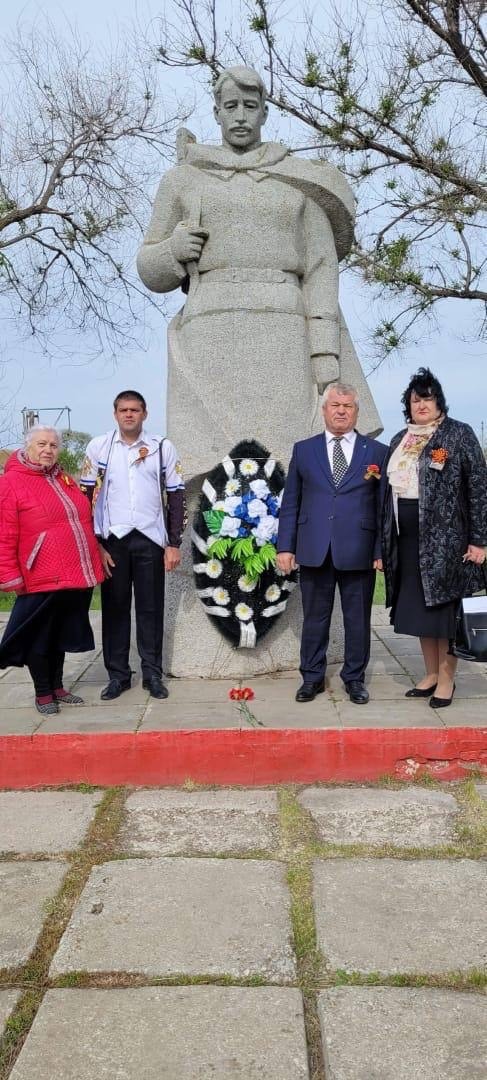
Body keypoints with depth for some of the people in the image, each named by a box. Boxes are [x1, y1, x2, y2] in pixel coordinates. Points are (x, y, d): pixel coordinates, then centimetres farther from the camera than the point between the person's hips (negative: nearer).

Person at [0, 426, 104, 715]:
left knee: (63, 635, 16)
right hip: (43, 580, -6)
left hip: (79, 575, 7)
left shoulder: (65, 480, 14)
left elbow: (83, 522, 23)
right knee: (40, 637, 6)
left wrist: (94, 558, 21)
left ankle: (57, 687, 29)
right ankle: (43, 693, 19)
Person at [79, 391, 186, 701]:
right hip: (112, 539, 0)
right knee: (115, 607, 5)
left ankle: (153, 674, 15)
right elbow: (86, 497, 3)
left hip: (150, 540, 0)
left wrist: (174, 544, -1)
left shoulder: (163, 448, 3)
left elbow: (176, 497, 4)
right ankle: (118, 674, 16)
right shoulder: (98, 447, 3)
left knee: (151, 608, 5)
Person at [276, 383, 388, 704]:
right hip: (315, 551, 1)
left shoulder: (377, 452, 5)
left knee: (358, 618, 9)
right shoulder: (303, 450, 8)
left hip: (359, 552, -1)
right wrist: (285, 546, 1)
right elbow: (290, 504, 7)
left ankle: (355, 678, 24)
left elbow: (384, 506, 3)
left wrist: (382, 550, -3)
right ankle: (312, 677, 23)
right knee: (314, 617, 10)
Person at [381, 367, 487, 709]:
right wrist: (387, 539, 9)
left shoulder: (459, 434, -3)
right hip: (408, 537, 6)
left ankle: (447, 678, 12)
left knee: (445, 605, 0)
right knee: (418, 607, 10)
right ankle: (431, 673, 22)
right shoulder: (400, 440, 14)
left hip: (446, 535, -5)